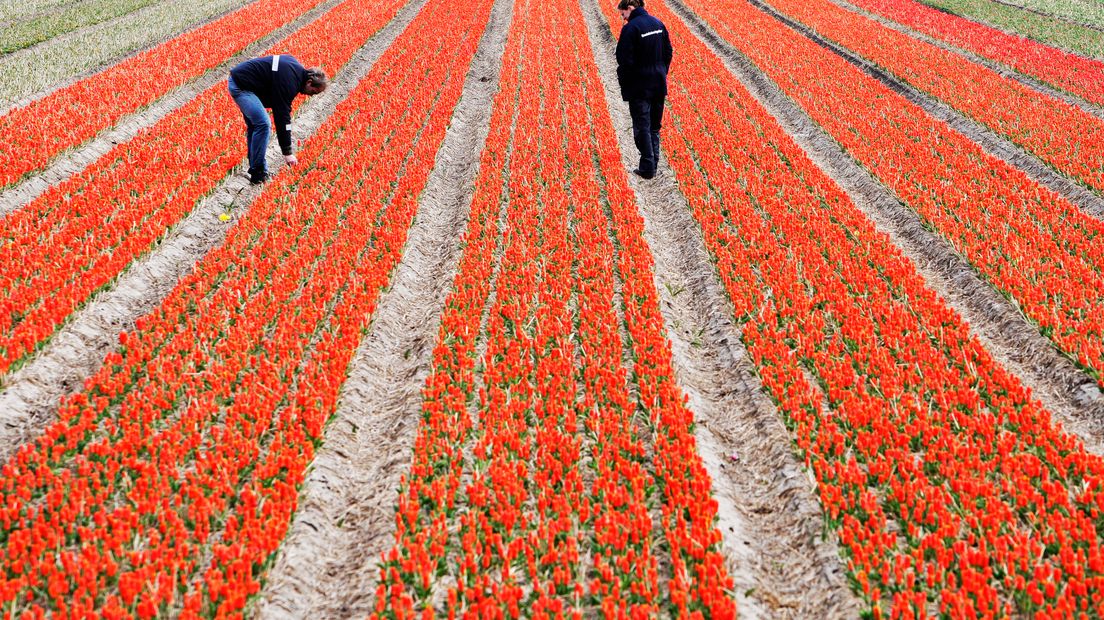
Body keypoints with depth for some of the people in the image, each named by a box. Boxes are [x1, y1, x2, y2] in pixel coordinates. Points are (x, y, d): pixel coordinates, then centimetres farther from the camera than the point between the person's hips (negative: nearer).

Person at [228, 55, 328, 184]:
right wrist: (287, 152, -19)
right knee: (262, 124, -16)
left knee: (254, 125, 14)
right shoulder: (289, 82, -23)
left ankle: (254, 168, 20)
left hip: (238, 79, 11)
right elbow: (282, 117, -22)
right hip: (240, 85, -11)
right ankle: (258, 174, -10)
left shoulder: (297, 68, 4)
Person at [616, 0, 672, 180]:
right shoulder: (658, 24, 6)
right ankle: (653, 163, 18)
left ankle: (647, 168, -1)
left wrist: (623, 84, -4)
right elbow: (668, 52, 11)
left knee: (642, 127, 1)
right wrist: (662, 74, 17)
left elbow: (625, 60, -17)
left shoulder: (630, 28, -16)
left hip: (639, 87, -6)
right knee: (654, 126, 15)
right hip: (659, 84, 6)